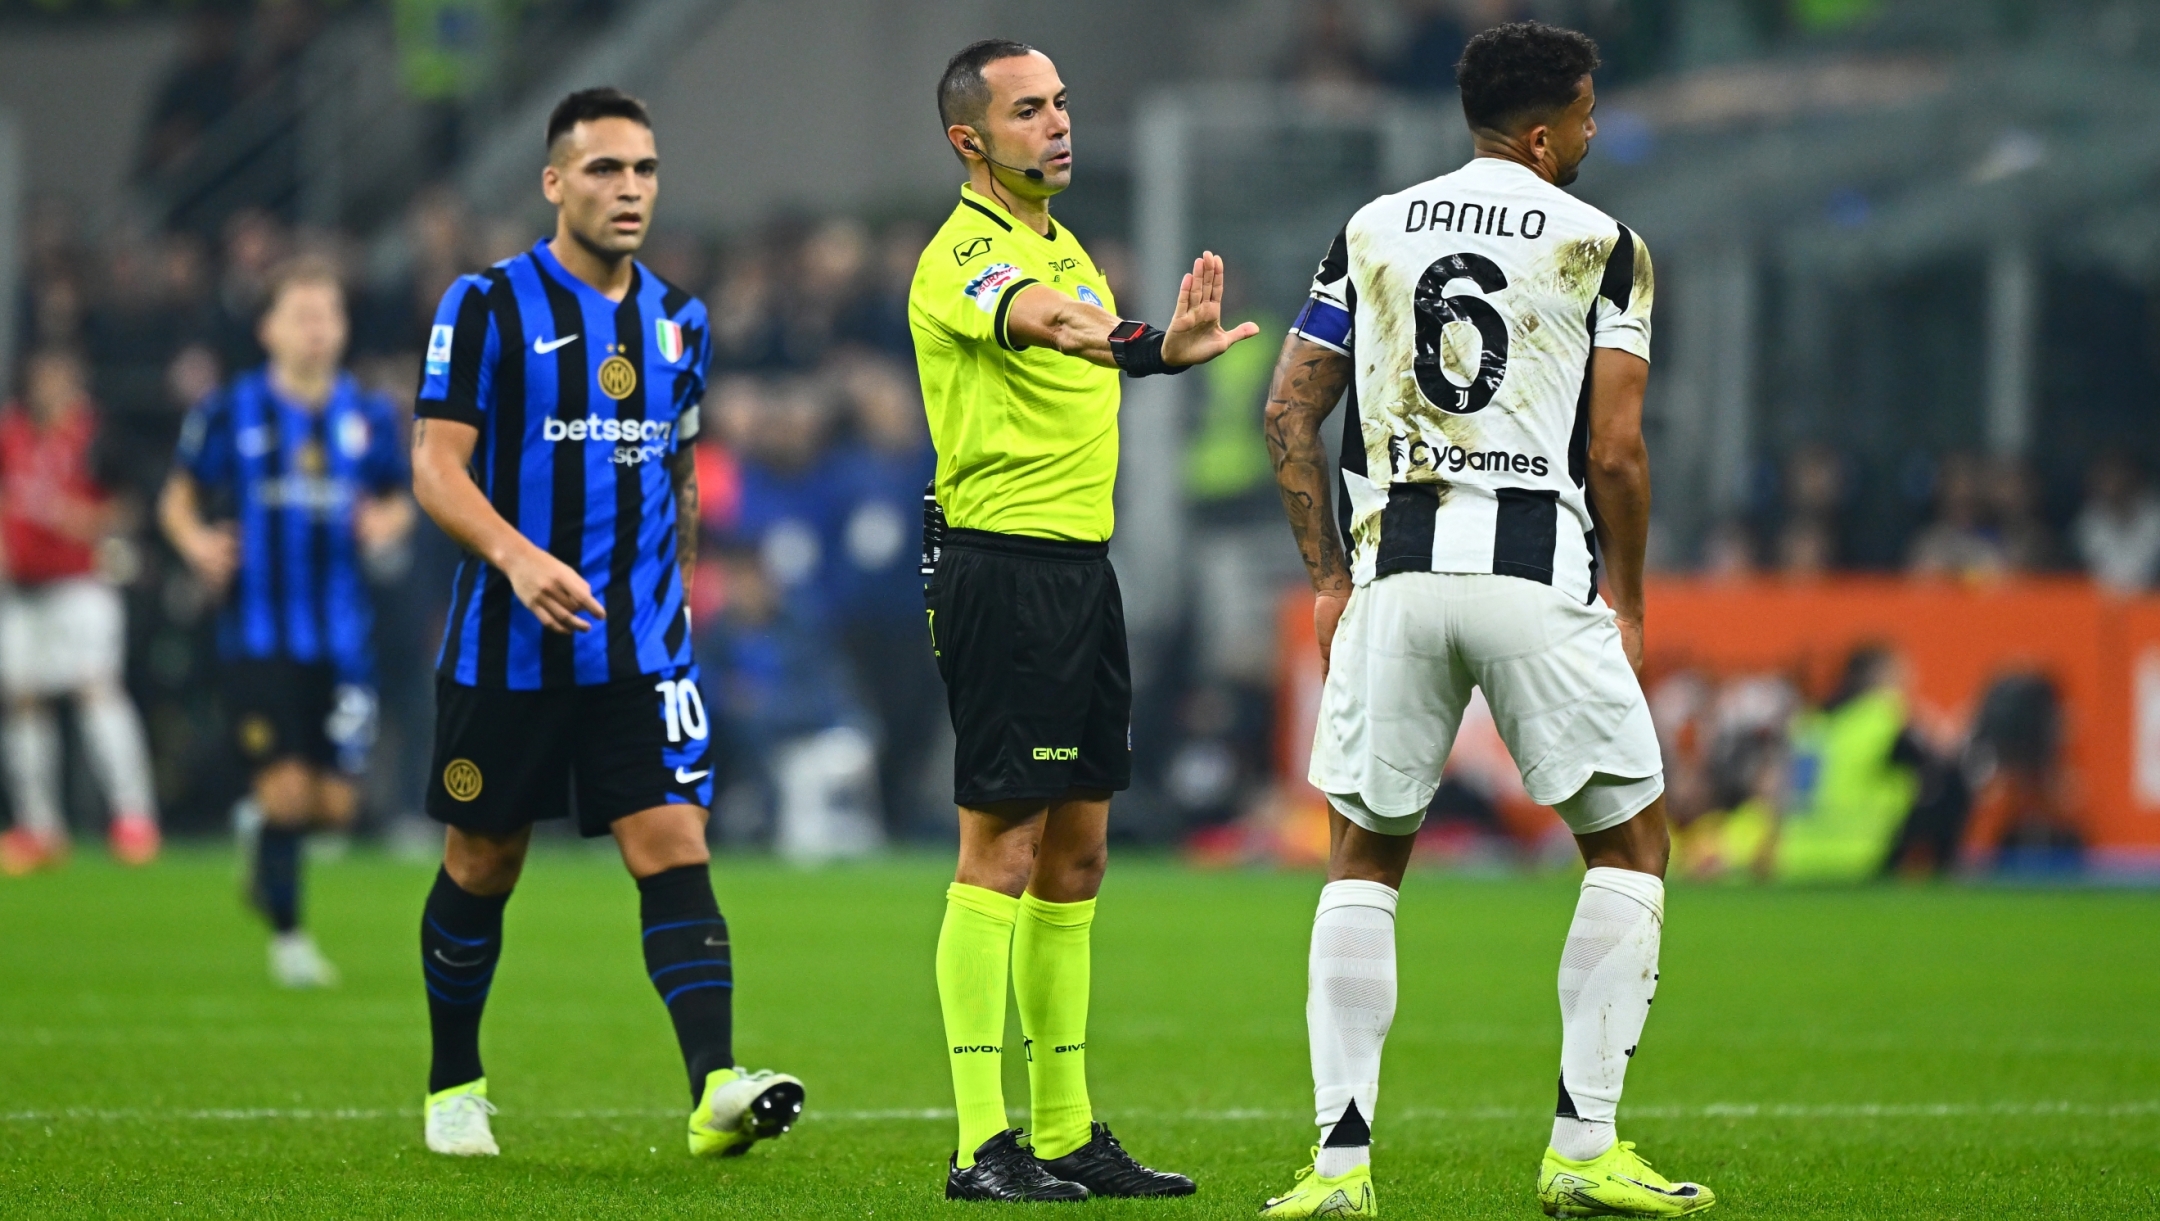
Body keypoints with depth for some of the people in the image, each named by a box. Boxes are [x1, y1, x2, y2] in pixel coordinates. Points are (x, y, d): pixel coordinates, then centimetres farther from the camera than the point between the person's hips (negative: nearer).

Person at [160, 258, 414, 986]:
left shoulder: (370, 417, 6)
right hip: (258, 633, -3)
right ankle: (286, 935, 3)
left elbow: (397, 502, 17)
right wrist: (196, 541, -13)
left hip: (341, 640, 3)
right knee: (286, 788, -12)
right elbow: (179, 497, 8)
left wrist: (386, 523, -6)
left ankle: (260, 829, 34)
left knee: (334, 805, 1)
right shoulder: (229, 414, -1)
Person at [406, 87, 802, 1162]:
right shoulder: (488, 306, -6)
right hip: (508, 648, -3)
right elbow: (436, 468, -12)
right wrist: (517, 556, -27)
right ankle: (454, 1087, 28)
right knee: (482, 866, 9)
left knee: (673, 847, -13)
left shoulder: (678, 322, 10)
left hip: (642, 649, 3)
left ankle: (716, 1092, -24)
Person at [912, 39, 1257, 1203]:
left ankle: (1067, 1132, 17)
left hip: (1081, 565, 9)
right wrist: (1147, 347, -56)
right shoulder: (963, 255, -13)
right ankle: (982, 1143, -9)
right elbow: (1035, 319, -35)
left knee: (1075, 853, 11)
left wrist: (1170, 342, 5)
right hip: (1003, 568, -9)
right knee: (1002, 847, -9)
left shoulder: (1063, 245, 17)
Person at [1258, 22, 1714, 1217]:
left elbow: (1289, 414, 10)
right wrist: (1626, 600, 9)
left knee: (1363, 858, 14)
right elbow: (1613, 453, -4)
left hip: (1396, 575, 3)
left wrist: (1328, 578, 15)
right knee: (1629, 845, 10)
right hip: (1539, 574, -3)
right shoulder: (1599, 246, 1)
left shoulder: (1372, 233, 13)